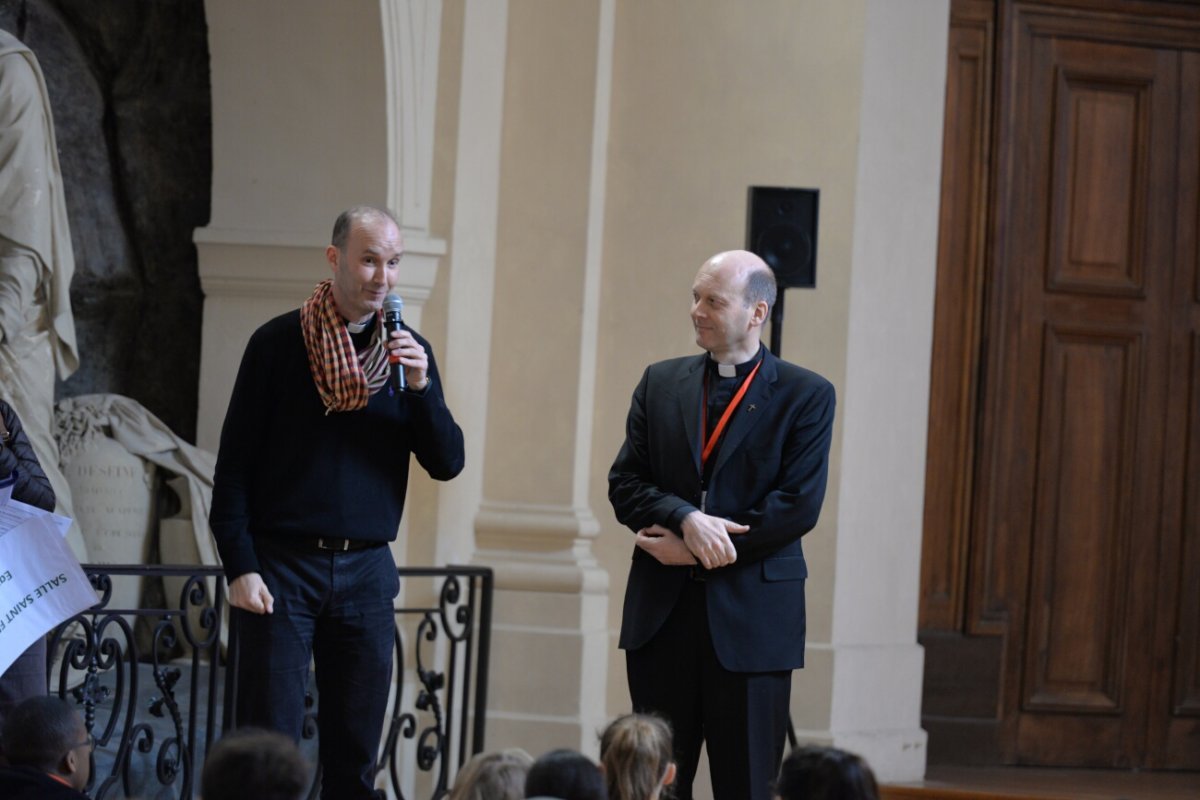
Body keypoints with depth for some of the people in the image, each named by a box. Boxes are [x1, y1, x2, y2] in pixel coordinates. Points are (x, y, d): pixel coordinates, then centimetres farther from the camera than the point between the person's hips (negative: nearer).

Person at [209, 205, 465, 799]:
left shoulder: (409, 352, 9)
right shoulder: (278, 343, -1)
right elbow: (234, 464, -1)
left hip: (366, 571, 3)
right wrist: (240, 566, -9)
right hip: (283, 565, -3)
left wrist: (421, 388, -11)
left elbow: (447, 464, 5)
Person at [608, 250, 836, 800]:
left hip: (752, 616, -3)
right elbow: (624, 484, 5)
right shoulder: (660, 383, 11)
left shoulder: (806, 396, 0)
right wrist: (686, 519, -15)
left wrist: (694, 548, -11)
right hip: (662, 613, 3)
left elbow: (798, 506, -9)